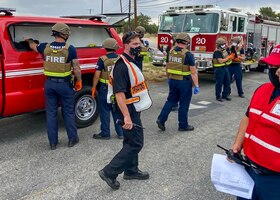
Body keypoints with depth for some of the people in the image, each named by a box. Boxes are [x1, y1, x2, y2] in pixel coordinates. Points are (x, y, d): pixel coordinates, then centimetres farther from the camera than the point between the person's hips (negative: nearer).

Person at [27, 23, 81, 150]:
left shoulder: (45, 47, 0)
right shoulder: (70, 49, -10)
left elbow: (32, 46, 22)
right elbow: (76, 68, -9)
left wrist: (29, 40, 45)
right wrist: (79, 81, 7)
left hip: (49, 83, 3)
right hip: (64, 84, -3)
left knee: (51, 112, 10)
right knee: (68, 112, 10)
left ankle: (53, 142, 16)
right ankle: (72, 139, 19)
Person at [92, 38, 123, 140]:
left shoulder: (102, 60, -12)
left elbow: (97, 75, -14)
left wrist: (94, 87, -4)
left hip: (105, 88, -4)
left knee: (105, 111, 6)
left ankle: (105, 133, 14)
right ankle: (120, 132, 20)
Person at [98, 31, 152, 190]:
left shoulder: (132, 62, 11)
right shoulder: (122, 66, -22)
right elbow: (119, 93, -27)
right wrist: (126, 116, -30)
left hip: (134, 109, 10)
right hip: (128, 110, -10)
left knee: (131, 141, 18)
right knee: (135, 144, -5)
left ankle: (131, 170, 32)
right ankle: (109, 172, 0)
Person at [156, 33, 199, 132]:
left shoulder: (170, 52, 3)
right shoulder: (188, 55, -15)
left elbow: (167, 67, 13)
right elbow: (193, 72, -15)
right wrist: (196, 86, -11)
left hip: (172, 80, 5)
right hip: (184, 82, -5)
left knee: (171, 100, 19)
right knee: (184, 104, 7)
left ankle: (161, 119, 10)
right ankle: (183, 125, 18)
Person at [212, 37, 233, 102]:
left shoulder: (224, 50, 10)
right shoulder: (217, 52, -16)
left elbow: (226, 58, 19)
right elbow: (221, 61, -24)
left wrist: (231, 57, -2)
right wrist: (229, 57, -17)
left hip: (225, 68, 9)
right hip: (219, 69, -9)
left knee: (227, 82, 12)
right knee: (219, 83, -1)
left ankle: (225, 95, 23)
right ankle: (218, 97, 10)